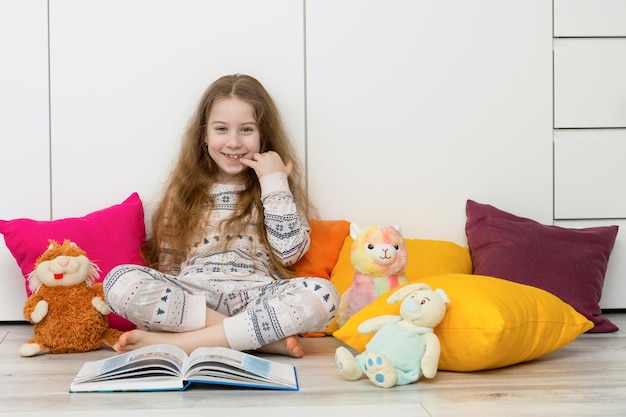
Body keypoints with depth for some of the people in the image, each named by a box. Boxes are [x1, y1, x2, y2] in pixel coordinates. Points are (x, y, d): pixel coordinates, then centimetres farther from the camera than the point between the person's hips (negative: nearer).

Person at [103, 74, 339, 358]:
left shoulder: (273, 185, 12)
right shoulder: (186, 188, 15)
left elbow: (289, 252, -3)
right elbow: (167, 263, 12)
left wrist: (275, 184, -3)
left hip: (255, 297, 0)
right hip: (189, 298, 1)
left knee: (322, 295, -31)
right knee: (120, 281, -27)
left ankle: (178, 341, -27)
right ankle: (264, 337, -25)